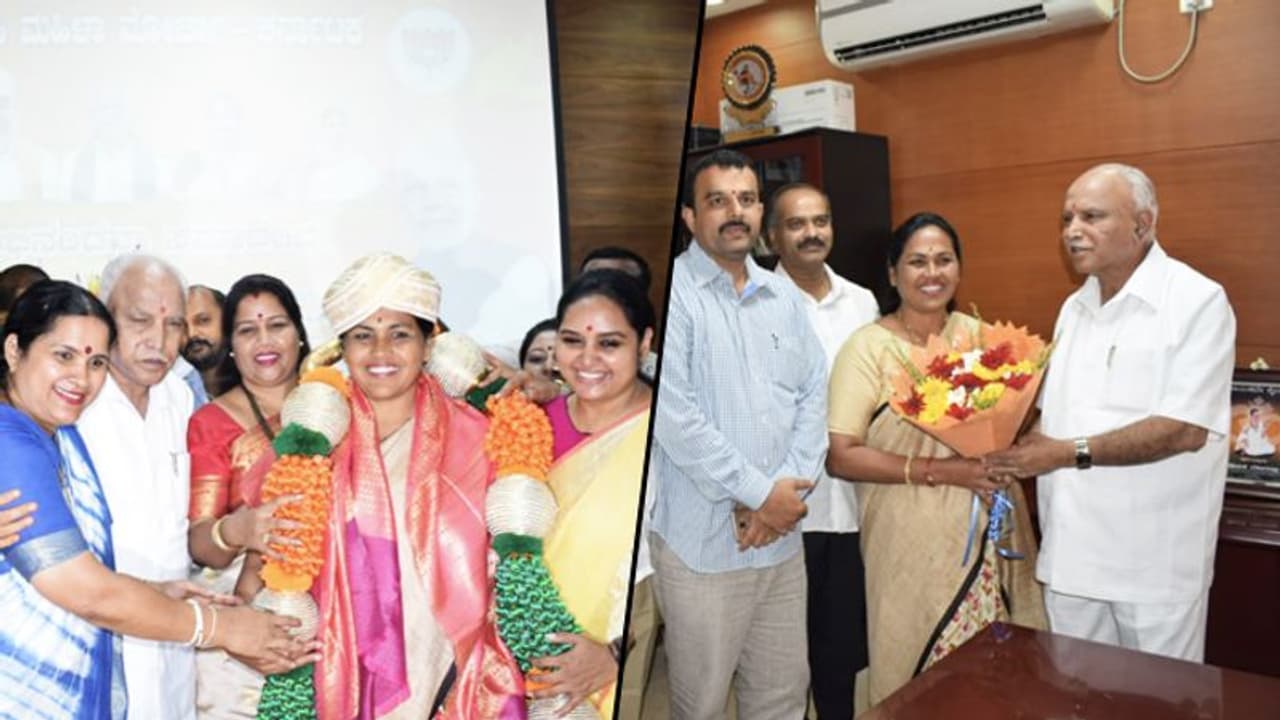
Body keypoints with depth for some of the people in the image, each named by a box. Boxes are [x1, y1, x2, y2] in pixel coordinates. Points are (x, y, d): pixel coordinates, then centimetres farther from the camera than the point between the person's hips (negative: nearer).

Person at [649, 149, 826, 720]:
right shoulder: (669, 292, -10)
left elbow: (813, 395, 6)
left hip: (780, 534, 6)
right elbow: (673, 414, -18)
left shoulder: (784, 297, 10)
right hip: (701, 540, -5)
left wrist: (787, 491, -8)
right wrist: (761, 492, -14)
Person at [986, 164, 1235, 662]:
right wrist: (1015, 443, -5)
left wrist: (1071, 452, -20)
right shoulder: (1074, 308, 10)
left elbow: (1185, 430, -19)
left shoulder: (1198, 301, -11)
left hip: (1155, 562, -6)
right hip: (1070, 553, 6)